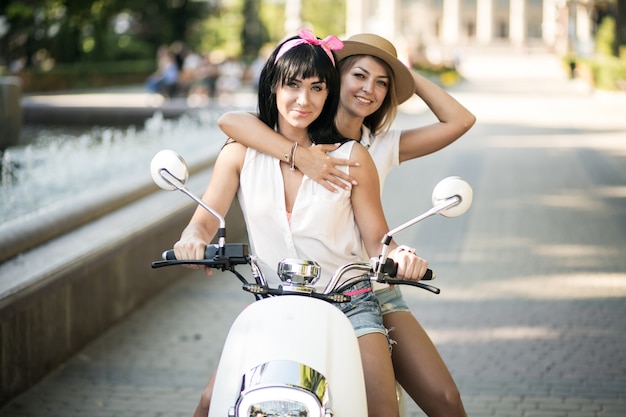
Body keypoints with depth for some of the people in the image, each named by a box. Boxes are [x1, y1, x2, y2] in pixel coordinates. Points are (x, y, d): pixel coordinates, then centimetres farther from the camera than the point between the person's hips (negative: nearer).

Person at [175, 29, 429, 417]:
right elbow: (204, 220, -1)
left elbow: (377, 239, 2)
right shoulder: (241, 152, 5)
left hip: (348, 305, -1)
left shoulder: (352, 157, 1)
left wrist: (400, 254, -21)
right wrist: (193, 239, -25)